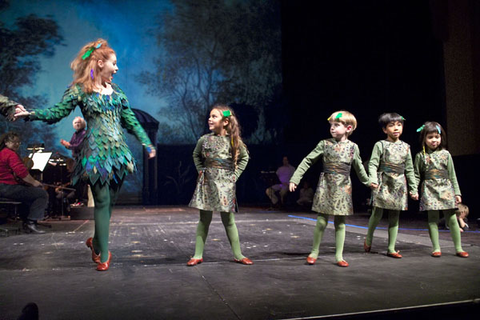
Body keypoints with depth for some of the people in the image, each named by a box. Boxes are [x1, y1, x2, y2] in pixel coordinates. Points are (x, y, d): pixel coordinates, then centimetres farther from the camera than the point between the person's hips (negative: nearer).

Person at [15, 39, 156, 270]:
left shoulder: (115, 90, 15)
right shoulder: (80, 89, -1)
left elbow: (130, 120, 17)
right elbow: (59, 111, -6)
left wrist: (146, 142, 15)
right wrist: (31, 114, -23)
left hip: (118, 152, 6)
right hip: (96, 153, -5)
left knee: (110, 201, 11)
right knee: (102, 202, -5)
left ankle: (97, 241, 31)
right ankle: (102, 254, 6)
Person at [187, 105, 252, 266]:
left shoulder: (234, 140, -2)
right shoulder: (204, 139, 1)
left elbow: (244, 158, 12)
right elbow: (196, 155, 19)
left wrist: (235, 175, 4)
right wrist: (201, 171, 8)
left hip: (226, 184, -1)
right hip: (207, 183, 1)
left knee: (228, 219, 4)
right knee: (204, 219, 5)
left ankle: (237, 254, 16)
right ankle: (198, 255, 13)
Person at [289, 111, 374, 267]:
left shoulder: (353, 147, 3)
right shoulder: (325, 144, -3)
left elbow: (359, 167, 19)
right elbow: (307, 161, -2)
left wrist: (368, 182, 29)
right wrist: (295, 178, -7)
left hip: (343, 189, 2)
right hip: (325, 187, -2)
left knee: (340, 223, 7)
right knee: (321, 221, -1)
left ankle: (339, 256, 18)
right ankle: (314, 253, 15)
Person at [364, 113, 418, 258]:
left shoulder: (405, 147, 11)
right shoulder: (380, 145, -1)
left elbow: (410, 169, 13)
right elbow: (372, 164, -9)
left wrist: (413, 188, 11)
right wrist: (373, 180, -25)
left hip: (399, 185, 4)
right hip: (383, 183, -4)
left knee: (395, 216, 7)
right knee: (377, 213, -5)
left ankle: (391, 248, 14)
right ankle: (368, 238, 21)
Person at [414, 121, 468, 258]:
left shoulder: (445, 154, 6)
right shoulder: (420, 156, 3)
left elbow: (452, 175, 8)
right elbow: (417, 175, 5)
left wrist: (457, 192, 5)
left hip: (446, 189, 1)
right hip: (430, 190, -1)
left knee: (452, 219, 2)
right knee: (432, 219, -1)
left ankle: (458, 248, 12)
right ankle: (436, 248, 8)